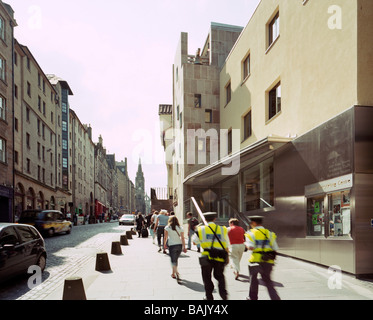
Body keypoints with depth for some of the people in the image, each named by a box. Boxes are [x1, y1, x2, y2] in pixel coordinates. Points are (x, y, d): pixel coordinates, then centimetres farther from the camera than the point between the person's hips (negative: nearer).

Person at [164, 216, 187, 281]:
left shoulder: (167, 228, -2)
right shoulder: (180, 228, 4)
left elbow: (165, 237, -4)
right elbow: (182, 238, 0)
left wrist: (164, 245, 10)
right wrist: (184, 247, 2)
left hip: (172, 245, -3)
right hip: (179, 245, 4)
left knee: (173, 261, -1)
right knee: (175, 260, 19)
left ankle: (177, 273, -19)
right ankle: (173, 273, 29)